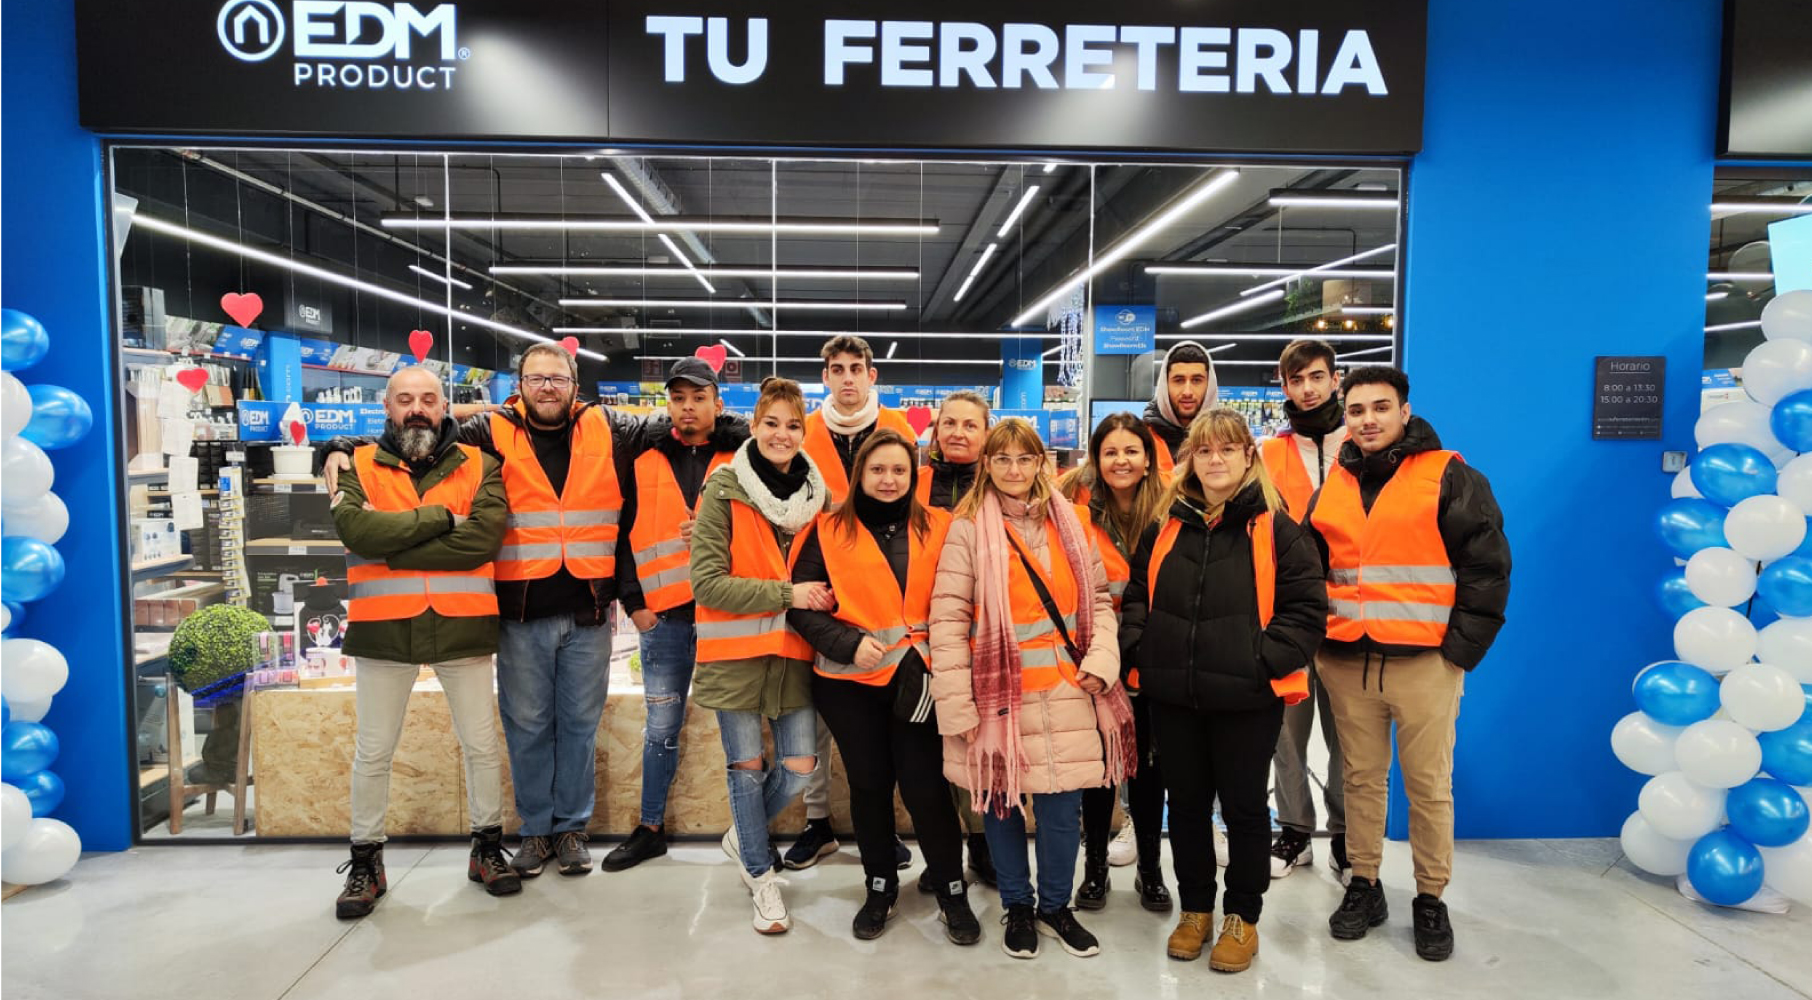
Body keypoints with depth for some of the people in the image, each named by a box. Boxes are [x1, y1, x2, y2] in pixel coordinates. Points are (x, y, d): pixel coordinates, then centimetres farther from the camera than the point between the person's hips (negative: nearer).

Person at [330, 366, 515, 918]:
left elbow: (482, 538, -13)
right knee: (373, 752, 11)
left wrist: (392, 542, -13)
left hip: (462, 626, 0)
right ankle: (366, 860, 29)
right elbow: (357, 531, -15)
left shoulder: (479, 467, 4)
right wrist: (440, 516, -15)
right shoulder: (358, 468, 5)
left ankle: (487, 846, 28)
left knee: (482, 744, 10)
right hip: (383, 629, 0)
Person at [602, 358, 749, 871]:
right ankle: (651, 828, 26)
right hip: (663, 617, 2)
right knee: (661, 728, 11)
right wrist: (633, 602, 2)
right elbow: (623, 534, 9)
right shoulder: (644, 460, 7)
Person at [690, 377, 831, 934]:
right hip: (736, 649, -3)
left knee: (800, 766, 2)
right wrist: (786, 593, -18)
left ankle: (743, 836, 32)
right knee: (746, 763, 5)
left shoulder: (817, 493, 6)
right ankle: (762, 875, 27)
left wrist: (817, 599, -2)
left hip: (793, 648, 4)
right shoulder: (724, 491, -8)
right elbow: (707, 582, -14)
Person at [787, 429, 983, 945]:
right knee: (869, 784, 12)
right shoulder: (829, 532, -1)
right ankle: (881, 888, 31)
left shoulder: (938, 529, 2)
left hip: (917, 679, 0)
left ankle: (952, 892, 19)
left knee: (925, 787, -1)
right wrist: (846, 644, -15)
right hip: (849, 681, 1)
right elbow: (802, 604, -3)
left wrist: (930, 652, -8)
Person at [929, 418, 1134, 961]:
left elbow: (1098, 598, 11)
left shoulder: (1069, 522, 7)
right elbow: (948, 617, -8)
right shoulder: (969, 528, -6)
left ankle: (1055, 906, 33)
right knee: (1002, 804, 13)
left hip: (1066, 697, 3)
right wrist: (956, 704, -12)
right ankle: (1018, 907, 35)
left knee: (1062, 808, 9)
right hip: (999, 696, -2)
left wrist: (1101, 659, -5)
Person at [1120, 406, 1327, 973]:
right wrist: (1140, 648, 0)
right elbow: (1136, 596, 14)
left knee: (1244, 805, 10)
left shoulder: (1276, 529, -4)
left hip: (1247, 698, -3)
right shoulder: (1164, 528, 7)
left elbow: (1307, 608, -7)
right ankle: (1195, 908, 32)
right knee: (1186, 803, 15)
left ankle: (1242, 917, 28)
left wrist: (1264, 661, -15)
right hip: (1173, 696, 4)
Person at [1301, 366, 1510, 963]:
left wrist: (1460, 648, -10)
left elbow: (1487, 567, -5)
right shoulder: (1332, 488, 11)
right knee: (1362, 778, 13)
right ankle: (1364, 886, 26)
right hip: (1346, 663, 4)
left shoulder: (1449, 478, -3)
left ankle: (1431, 900, 22)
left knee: (1429, 785, 7)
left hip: (1424, 662, -3)